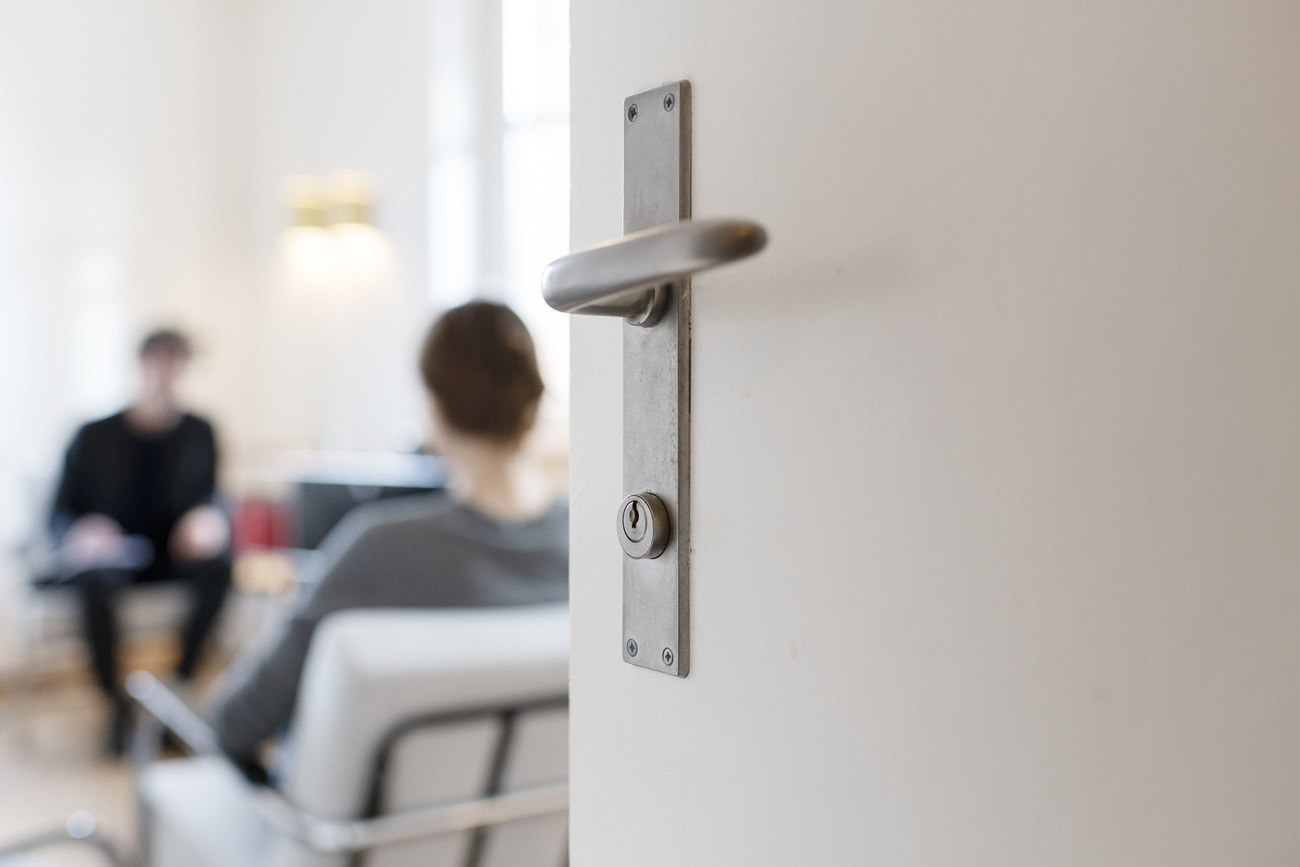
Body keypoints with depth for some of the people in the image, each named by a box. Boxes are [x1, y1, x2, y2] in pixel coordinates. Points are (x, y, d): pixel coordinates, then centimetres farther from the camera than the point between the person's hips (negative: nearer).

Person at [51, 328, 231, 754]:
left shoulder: (199, 434, 5)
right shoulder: (94, 436, 0)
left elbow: (211, 496, 3)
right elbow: (61, 514, 0)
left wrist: (210, 518, -23)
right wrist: (81, 532, -25)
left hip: (172, 553, 2)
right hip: (109, 551, -1)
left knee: (219, 563, -32)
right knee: (96, 577, -37)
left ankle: (182, 684, -20)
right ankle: (116, 701, -24)